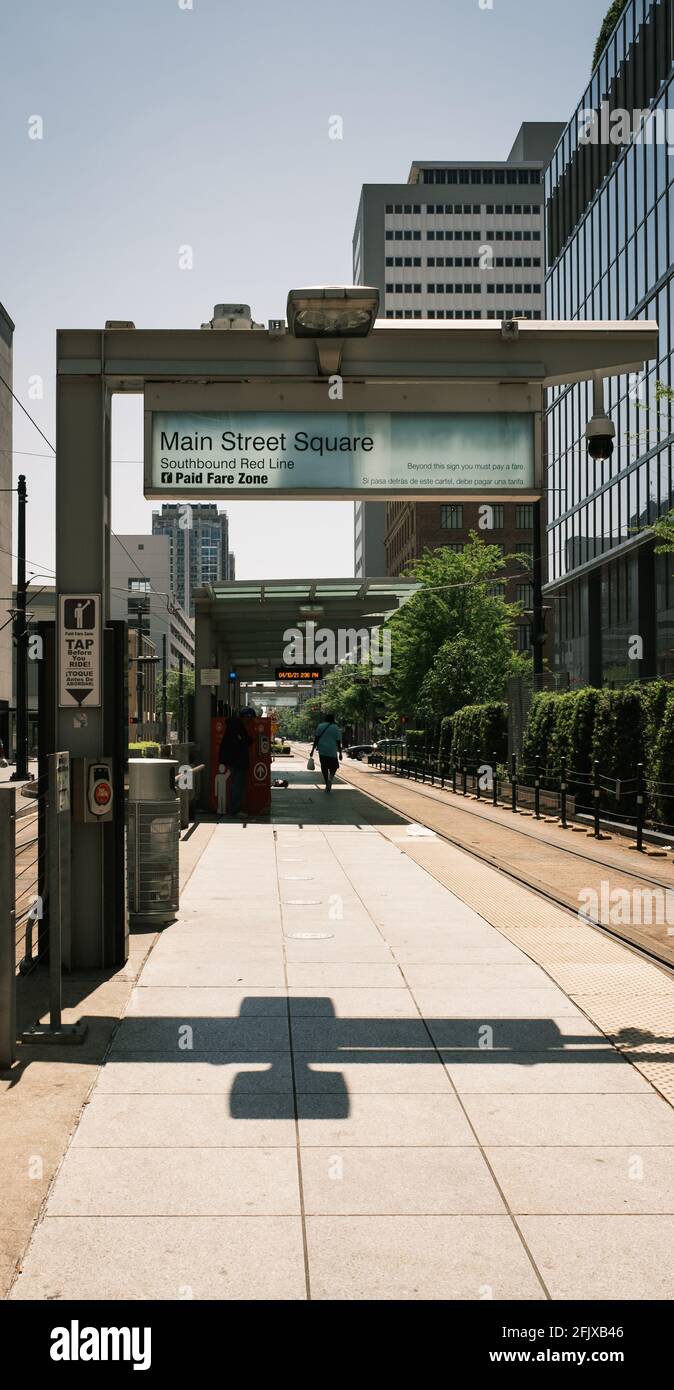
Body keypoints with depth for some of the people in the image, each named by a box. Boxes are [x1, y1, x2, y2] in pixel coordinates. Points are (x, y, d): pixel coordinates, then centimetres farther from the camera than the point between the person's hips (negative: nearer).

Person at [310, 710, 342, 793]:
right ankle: (331, 776, -19)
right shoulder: (335, 728, 1)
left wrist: (313, 750, 3)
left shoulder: (320, 726, 4)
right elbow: (338, 742, 0)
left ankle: (327, 786, 9)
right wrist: (340, 753, 7)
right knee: (334, 766, 12)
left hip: (322, 751, 2)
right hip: (332, 752, -1)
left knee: (324, 768, 9)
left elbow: (316, 739, 0)